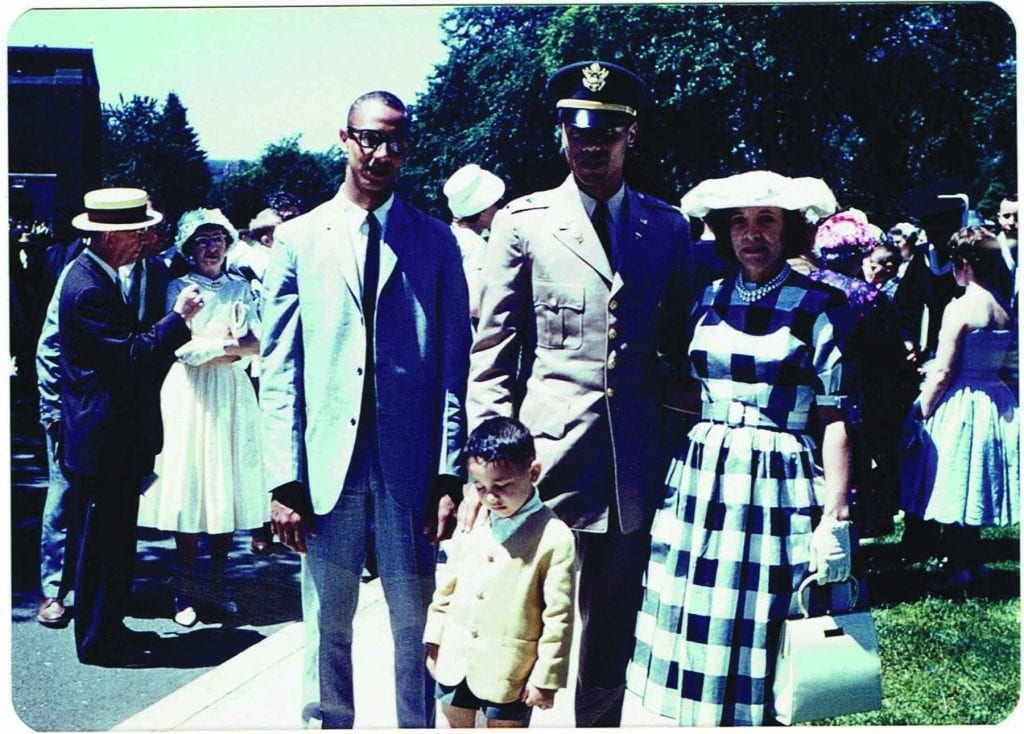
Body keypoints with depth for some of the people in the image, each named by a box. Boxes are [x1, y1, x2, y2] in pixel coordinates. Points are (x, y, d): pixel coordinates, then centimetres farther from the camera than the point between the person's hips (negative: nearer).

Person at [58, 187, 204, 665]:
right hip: (104, 440, -11)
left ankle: (106, 627, 29)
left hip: (113, 436, 11)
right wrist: (178, 317, -19)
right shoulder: (89, 289, -21)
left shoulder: (97, 276, 12)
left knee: (112, 539, 18)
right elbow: (132, 357, -25)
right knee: (105, 543, 0)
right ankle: (98, 641, 12)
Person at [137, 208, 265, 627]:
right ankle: (186, 588, 4)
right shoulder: (178, 288, 3)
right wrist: (229, 345, -9)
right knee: (189, 485, -3)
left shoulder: (240, 288, 12)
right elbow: (183, 348, -8)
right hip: (189, 393, -3)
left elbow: (256, 344, 1)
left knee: (226, 484, 3)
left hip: (231, 394, 3)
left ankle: (218, 583, 13)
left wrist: (206, 348, -12)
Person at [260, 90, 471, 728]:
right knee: (327, 627, 9)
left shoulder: (436, 242, 5)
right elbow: (279, 370, 3)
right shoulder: (299, 239, 6)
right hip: (328, 463, 0)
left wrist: (451, 473, -5)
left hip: (411, 464, 0)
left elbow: (454, 365, 3)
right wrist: (284, 480, -5)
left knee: (418, 623, 8)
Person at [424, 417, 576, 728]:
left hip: (508, 671, -5)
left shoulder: (555, 538, -15)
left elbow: (559, 617, -12)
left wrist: (546, 678, -11)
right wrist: (434, 640, 13)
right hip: (455, 660, 5)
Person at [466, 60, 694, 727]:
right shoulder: (523, 222, 1)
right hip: (547, 455, -3)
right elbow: (493, 347, 0)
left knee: (613, 635, 15)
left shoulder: (668, 227, 9)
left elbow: (679, 341, 14)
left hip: (636, 464, 3)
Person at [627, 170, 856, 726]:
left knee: (756, 636, 0)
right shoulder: (708, 299, 10)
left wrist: (834, 518, -11)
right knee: (696, 633, 6)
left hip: (778, 488, -4)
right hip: (701, 479, 4)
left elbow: (834, 419, -6)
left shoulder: (820, 306, -3)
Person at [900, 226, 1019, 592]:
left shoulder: (960, 308, -17)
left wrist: (922, 411, -8)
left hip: (959, 406, -7)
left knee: (955, 489, 4)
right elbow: (1000, 361, 10)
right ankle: (972, 562, 27)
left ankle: (956, 568, 12)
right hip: (995, 405, 8)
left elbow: (943, 373, -17)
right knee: (973, 488, 17)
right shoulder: (1006, 308, 5)